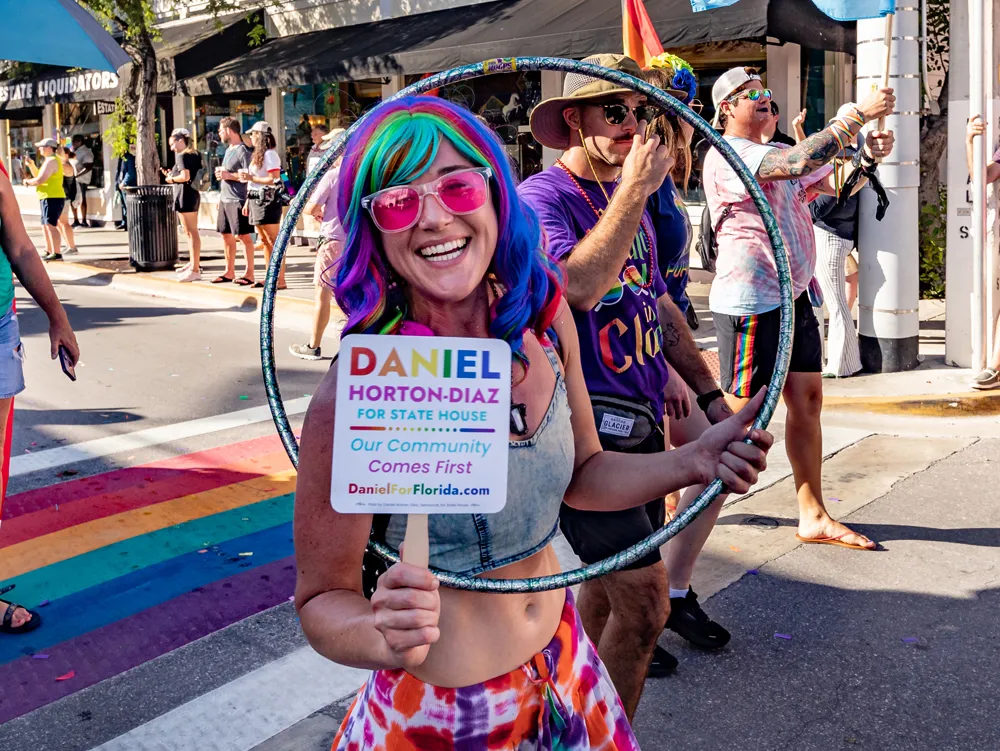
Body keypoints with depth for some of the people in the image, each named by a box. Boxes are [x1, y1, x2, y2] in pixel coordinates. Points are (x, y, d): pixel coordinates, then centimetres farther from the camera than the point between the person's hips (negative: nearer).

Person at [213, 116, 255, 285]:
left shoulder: (242, 151, -12)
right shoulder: (228, 149, 16)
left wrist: (228, 175, -18)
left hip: (237, 200, -9)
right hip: (225, 199, 9)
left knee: (243, 235, -4)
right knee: (226, 235, 14)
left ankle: (249, 274, 1)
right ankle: (229, 272, 23)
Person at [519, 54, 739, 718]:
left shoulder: (633, 202, 16)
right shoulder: (543, 197, -10)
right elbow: (579, 286, -30)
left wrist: (710, 394, 20)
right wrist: (634, 191, -24)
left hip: (642, 417, 9)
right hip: (583, 421, -9)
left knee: (609, 581, 19)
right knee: (642, 601, -10)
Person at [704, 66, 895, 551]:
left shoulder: (777, 154, 17)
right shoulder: (727, 157, -14)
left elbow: (837, 184, 16)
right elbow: (800, 161, -28)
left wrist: (870, 153, -3)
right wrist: (860, 114, -23)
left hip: (793, 296, 9)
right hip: (750, 302, -9)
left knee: (807, 399, 8)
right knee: (741, 412, -2)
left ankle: (813, 516, 14)